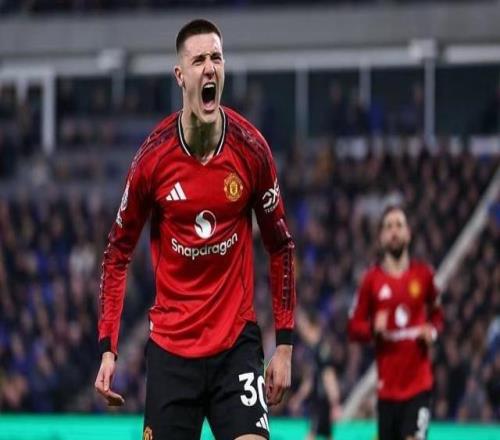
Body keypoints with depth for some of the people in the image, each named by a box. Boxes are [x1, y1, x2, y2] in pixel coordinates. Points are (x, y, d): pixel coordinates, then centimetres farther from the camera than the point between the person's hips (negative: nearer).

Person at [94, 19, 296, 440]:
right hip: (170, 346, 0)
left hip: (237, 342, 0)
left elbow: (281, 246, 6)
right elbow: (118, 251, 5)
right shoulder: (153, 156, -6)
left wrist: (284, 344, 3)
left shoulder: (251, 148, -5)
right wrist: (108, 349, -1)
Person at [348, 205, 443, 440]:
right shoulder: (372, 279, 1)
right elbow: (354, 328, 4)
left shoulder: (423, 274, 3)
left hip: (419, 381, -1)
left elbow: (437, 314, 18)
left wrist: (433, 330, -4)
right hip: (387, 383, 1)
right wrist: (373, 329, -17)